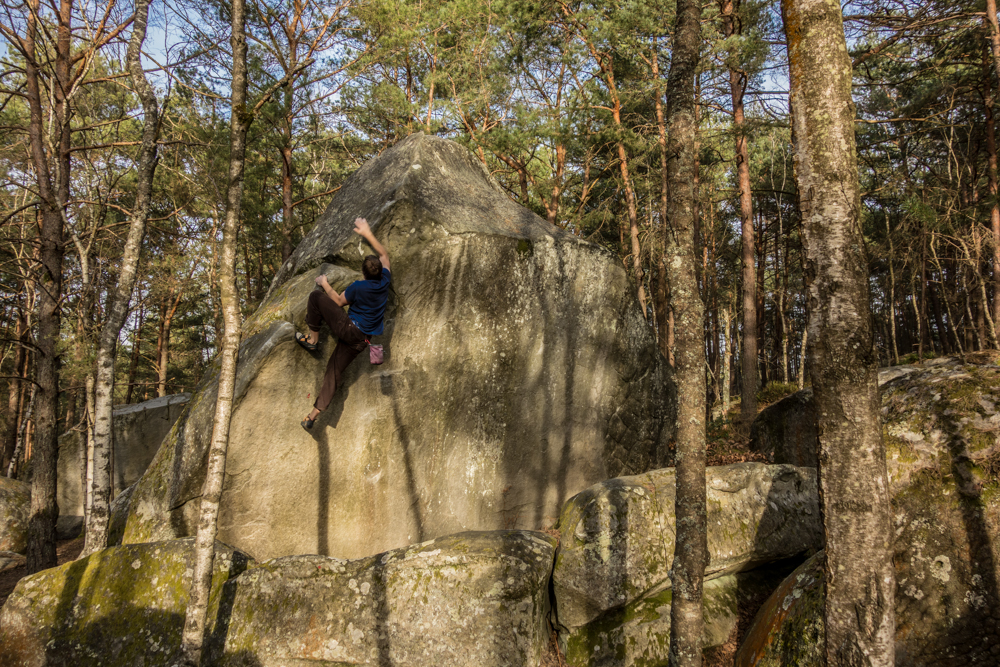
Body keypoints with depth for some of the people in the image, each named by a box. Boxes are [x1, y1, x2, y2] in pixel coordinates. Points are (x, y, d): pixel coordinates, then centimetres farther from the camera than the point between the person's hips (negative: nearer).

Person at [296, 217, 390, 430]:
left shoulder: (358, 287, -17)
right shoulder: (384, 281, -3)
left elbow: (339, 301, 0)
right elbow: (384, 255, 14)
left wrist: (325, 284, 12)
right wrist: (368, 234, 18)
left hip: (348, 328, -7)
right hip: (361, 340, 7)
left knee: (316, 296, 2)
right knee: (334, 370, 10)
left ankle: (312, 339, 12)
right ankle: (314, 413, 5)